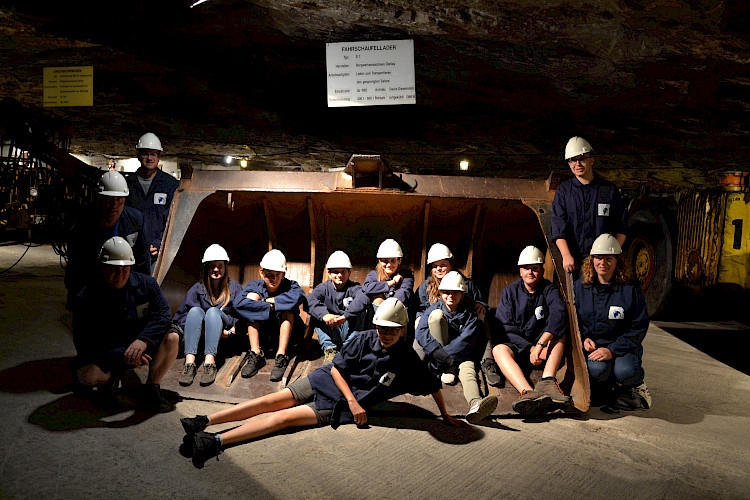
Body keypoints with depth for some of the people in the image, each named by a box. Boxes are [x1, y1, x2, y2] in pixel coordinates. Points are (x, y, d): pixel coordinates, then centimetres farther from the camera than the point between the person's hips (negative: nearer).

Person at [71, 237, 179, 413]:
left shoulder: (147, 284, -5)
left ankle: (151, 390, -15)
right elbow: (84, 343, -17)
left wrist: (143, 340, -31)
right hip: (106, 352, -2)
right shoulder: (85, 298, -12)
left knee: (172, 337, -24)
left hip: (142, 347, 2)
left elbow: (162, 315, -11)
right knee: (88, 378, -32)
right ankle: (112, 378, 7)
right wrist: (122, 356, -30)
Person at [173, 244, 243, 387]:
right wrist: (200, 328, -13)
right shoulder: (198, 289, 9)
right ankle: (189, 362, -43)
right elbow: (179, 317, 3)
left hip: (225, 337, -1)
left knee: (213, 311, -28)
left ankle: (210, 362, -45)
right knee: (196, 310, -26)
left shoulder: (234, 288, 8)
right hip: (202, 335, 1)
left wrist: (232, 331, -15)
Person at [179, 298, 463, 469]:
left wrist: (445, 416, 9)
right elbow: (337, 368, -4)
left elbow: (433, 385, 5)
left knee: (284, 417, -19)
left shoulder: (408, 361, -8)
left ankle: (216, 442, -27)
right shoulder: (365, 339, -6)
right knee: (272, 401, -12)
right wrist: (353, 400, -14)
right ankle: (203, 421, -12)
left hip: (341, 406, -2)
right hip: (327, 381, 2)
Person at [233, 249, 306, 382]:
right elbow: (238, 303, -27)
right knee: (252, 296, -17)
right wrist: (269, 307, -32)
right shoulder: (255, 286, -7)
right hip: (261, 333, 2)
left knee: (287, 307, -26)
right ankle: (255, 354, -23)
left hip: (285, 332, -2)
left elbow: (299, 296, -38)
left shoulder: (289, 285, -11)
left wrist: (268, 300, -29)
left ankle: (281, 357, -31)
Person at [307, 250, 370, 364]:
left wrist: (344, 317, -44)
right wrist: (324, 315, -41)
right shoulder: (323, 288, 2)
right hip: (330, 332, 2)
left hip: (350, 330, -2)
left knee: (359, 310, -24)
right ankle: (329, 349, -25)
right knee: (317, 314, -19)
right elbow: (311, 300, -21)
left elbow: (361, 301, -30)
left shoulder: (354, 288, -4)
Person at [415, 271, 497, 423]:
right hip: (436, 355, 0)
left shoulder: (469, 315, 4)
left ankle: (475, 404, -70)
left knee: (468, 367, -36)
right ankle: (448, 370, -21)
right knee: (437, 314, -18)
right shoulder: (434, 308, 5)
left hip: (460, 356, 0)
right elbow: (421, 333, -11)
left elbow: (466, 341, -13)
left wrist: (447, 355, -26)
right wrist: (442, 356, -25)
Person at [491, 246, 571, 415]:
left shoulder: (550, 290, 2)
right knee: (498, 350, -30)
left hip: (544, 349, 1)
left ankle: (547, 381, -40)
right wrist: (530, 349, -18)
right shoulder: (510, 292, 3)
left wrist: (540, 345, -34)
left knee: (559, 333, -24)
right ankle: (528, 392, -54)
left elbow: (559, 315, -20)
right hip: (517, 348, -1)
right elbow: (505, 328, -6)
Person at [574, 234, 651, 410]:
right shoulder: (580, 287, 5)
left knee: (625, 372, -32)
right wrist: (584, 338, -7)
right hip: (592, 345, 1)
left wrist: (612, 350, -17)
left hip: (623, 345, -1)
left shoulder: (630, 289, -3)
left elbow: (639, 328, -6)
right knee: (597, 369, -32)